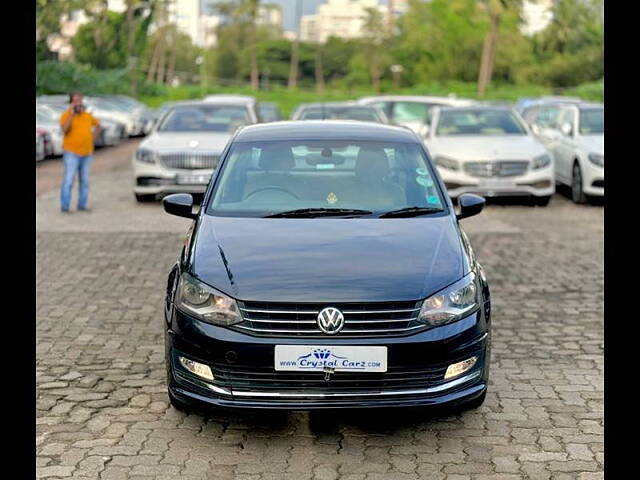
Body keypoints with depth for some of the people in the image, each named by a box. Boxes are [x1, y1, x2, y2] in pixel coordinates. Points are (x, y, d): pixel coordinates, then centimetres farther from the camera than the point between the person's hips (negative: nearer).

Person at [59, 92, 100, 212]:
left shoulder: (87, 115, 9)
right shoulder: (66, 115, -5)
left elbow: (97, 125, 26)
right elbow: (64, 129, -23)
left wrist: (93, 137, 12)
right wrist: (71, 113, -21)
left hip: (87, 153, 5)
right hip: (72, 153, -5)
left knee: (84, 181, 7)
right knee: (69, 180, -9)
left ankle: (82, 205, 15)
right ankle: (64, 207, -6)